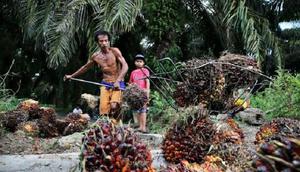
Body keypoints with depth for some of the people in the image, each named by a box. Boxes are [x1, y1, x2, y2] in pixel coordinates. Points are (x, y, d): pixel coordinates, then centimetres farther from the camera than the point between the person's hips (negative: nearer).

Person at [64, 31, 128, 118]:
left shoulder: (114, 51, -9)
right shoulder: (95, 56, 5)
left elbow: (125, 66, -18)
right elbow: (85, 67, 23)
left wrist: (118, 81, -30)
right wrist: (72, 76, 29)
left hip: (118, 84, -4)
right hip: (105, 85, 4)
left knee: (114, 106, -27)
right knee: (103, 110, -6)